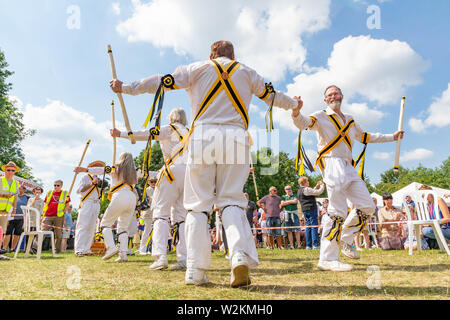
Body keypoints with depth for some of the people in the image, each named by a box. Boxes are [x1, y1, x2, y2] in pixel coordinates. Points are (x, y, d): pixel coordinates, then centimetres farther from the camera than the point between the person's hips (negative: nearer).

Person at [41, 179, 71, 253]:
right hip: (47, 216, 2)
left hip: (59, 217, -1)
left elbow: (67, 205, 9)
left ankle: (57, 250, 12)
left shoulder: (65, 194, 9)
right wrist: (43, 214, 10)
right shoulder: (49, 193, 15)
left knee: (58, 234, 3)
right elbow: (45, 204, 18)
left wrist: (64, 212, -6)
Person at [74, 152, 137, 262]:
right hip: (132, 198, 5)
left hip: (120, 197, -4)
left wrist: (86, 169, -10)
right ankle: (123, 254, 1)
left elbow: (102, 170, -1)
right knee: (123, 228, 13)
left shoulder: (115, 168, 12)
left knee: (105, 223, 9)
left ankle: (111, 247, -10)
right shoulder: (133, 173, 23)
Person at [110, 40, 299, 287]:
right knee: (231, 200, 4)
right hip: (236, 137, 1)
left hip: (203, 135, -1)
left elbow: (161, 82, 15)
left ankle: (196, 270, 1)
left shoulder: (199, 68, 18)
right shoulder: (246, 72, 22)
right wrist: (294, 104, 52)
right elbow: (271, 96, 32)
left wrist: (126, 88, 26)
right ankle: (241, 256, -16)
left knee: (198, 203, 2)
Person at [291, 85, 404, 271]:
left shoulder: (350, 121, 26)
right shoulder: (321, 117, 7)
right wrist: (296, 112, -36)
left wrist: (391, 137, 41)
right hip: (331, 163, -7)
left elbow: (364, 137, 39)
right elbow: (303, 123, -13)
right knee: (338, 212, -17)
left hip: (348, 167, 8)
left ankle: (344, 240, 22)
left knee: (367, 207, 7)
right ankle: (327, 259, -14)